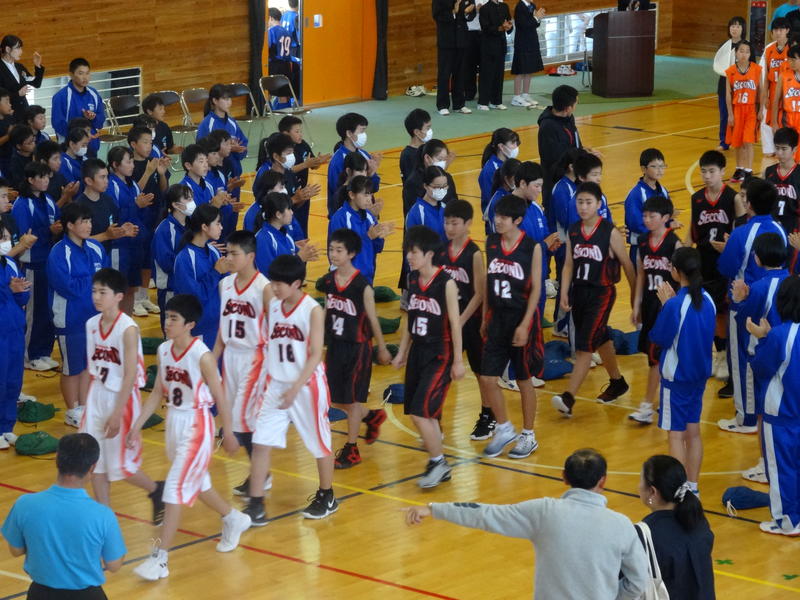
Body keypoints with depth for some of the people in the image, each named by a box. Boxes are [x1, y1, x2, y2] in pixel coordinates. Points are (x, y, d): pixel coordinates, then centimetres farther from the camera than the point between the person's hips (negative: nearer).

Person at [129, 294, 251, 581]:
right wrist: (138, 425, 7)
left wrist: (228, 434, -5)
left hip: (196, 426, -8)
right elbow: (158, 392, 10)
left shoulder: (202, 357, -20)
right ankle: (233, 520, 48)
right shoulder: (164, 351, 0)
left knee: (175, 489, -10)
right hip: (174, 421, 8)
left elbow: (220, 397, -12)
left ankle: (160, 558, -8)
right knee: (196, 482, 23)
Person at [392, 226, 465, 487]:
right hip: (418, 352, 7)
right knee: (426, 413, 11)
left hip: (440, 355, -7)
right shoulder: (412, 279, 5)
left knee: (420, 411, -13)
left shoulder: (446, 283, -14)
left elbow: (454, 322, -12)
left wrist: (458, 361, -11)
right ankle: (438, 465, 23)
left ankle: (438, 462, 2)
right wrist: (402, 353, 14)